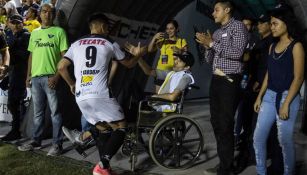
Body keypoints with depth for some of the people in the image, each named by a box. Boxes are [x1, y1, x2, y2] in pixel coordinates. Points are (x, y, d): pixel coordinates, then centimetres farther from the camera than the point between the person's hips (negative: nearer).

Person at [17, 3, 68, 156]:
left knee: (55, 112, -2)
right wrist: (28, 75, 12)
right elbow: (31, 55, 20)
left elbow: (64, 56, -6)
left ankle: (57, 144, 4)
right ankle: (36, 141, 23)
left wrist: (57, 75, -15)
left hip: (50, 77, -5)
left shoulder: (59, 31, 0)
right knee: (38, 112, 13)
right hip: (36, 77, 6)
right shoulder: (34, 33, 17)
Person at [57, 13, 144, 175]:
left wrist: (71, 84, 27)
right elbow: (128, 64, 21)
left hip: (81, 97, 5)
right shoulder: (110, 43, 8)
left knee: (102, 129, 19)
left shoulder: (76, 44, 17)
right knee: (120, 127, 6)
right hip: (100, 95, -5)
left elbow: (61, 66, 11)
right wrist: (137, 55, 43)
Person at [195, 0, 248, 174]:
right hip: (216, 80, 9)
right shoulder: (216, 33, 18)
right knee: (216, 123, 12)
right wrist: (207, 46, 1)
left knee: (226, 125, -8)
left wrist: (212, 43, -13)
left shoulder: (238, 26, -4)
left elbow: (237, 53, -17)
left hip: (230, 81, -9)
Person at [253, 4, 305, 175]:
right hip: (269, 96, 6)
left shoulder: (296, 46, -6)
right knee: (258, 138, 5)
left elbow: (298, 78, -11)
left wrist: (286, 104, -16)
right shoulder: (272, 46, 13)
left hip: (287, 96, -6)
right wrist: (260, 96, 12)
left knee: (285, 140, -1)